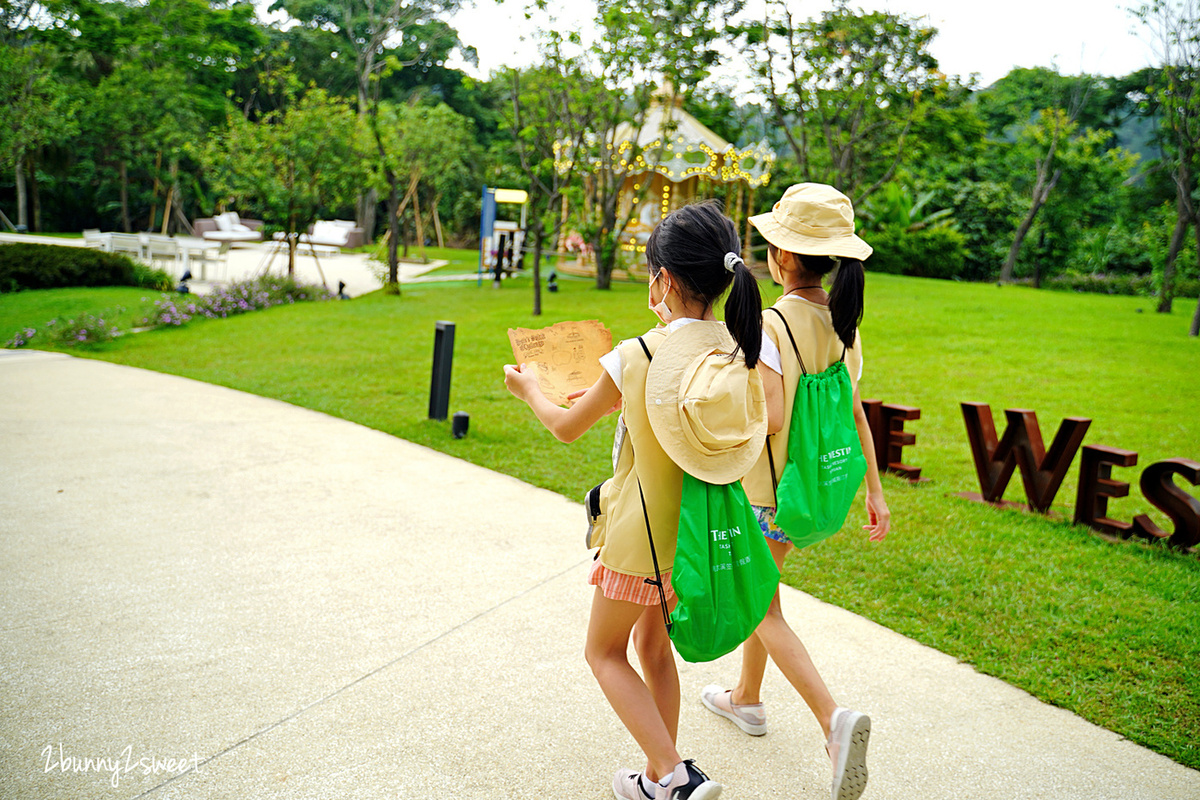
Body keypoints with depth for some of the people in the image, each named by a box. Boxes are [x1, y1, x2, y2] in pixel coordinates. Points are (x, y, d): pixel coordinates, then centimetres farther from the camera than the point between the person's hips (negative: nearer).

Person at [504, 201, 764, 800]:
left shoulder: (634, 358, -22)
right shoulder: (740, 352, -7)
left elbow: (566, 427, -6)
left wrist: (528, 388, 16)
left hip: (642, 532, -6)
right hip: (700, 528, 6)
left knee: (605, 653, 15)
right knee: (653, 644, 23)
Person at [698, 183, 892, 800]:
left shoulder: (771, 325, -23)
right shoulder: (840, 322, 0)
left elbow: (771, 417, -31)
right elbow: (854, 411, 5)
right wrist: (874, 490, 9)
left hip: (763, 489, -8)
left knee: (763, 607, 6)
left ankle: (834, 718, -7)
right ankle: (746, 698, 40)